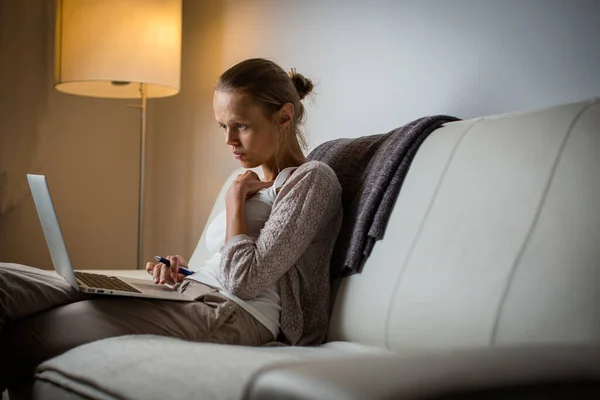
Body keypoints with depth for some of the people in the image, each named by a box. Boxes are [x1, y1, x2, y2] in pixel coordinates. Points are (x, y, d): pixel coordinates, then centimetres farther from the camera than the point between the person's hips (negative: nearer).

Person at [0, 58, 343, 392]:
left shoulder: (312, 179, -2)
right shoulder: (254, 183, 25)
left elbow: (244, 281, -13)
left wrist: (235, 198, -1)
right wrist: (183, 269, 4)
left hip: (235, 316, -9)